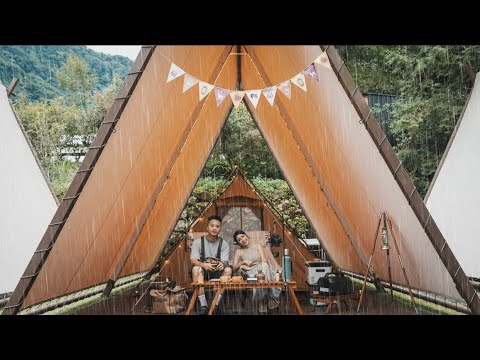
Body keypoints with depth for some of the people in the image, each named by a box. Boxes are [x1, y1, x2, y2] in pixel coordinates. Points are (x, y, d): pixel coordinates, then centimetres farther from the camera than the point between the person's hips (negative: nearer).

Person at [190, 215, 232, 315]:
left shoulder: (224, 244, 1)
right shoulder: (198, 242, -2)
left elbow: (225, 261, -10)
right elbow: (193, 260, -12)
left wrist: (222, 264, -36)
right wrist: (203, 264, -34)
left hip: (217, 273, 1)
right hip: (203, 271, -1)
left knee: (228, 269, -30)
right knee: (196, 269, -34)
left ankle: (216, 304, -26)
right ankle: (203, 305, -33)